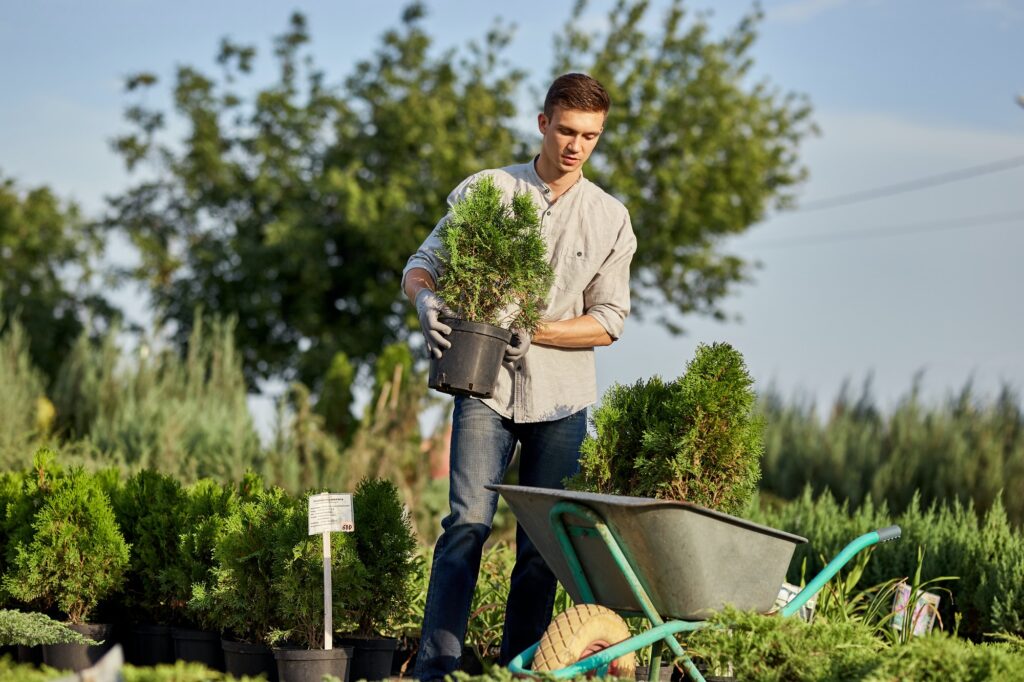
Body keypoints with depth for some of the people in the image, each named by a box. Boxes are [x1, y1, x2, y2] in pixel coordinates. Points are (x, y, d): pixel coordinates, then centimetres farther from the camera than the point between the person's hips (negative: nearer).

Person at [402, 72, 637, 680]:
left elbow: (609, 321, 3)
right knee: (468, 522, -14)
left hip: (561, 397, 2)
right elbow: (423, 263, 5)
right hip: (485, 386, -2)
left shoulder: (611, 219, 6)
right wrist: (426, 299, -19)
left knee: (543, 544, 3)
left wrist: (536, 331, -12)